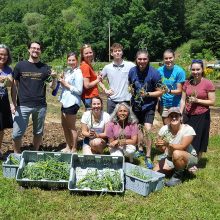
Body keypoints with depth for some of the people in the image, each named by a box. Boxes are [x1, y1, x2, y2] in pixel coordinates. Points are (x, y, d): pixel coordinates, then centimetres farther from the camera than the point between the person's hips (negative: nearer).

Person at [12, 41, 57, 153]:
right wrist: (14, 103, -1)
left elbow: (52, 87, 5)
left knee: (38, 132, 11)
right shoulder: (20, 66, 3)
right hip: (23, 105, -1)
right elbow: (14, 86, 6)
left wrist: (54, 78, -16)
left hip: (41, 106, 2)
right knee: (17, 134, -3)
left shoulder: (45, 68, 6)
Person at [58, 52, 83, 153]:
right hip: (65, 101, 9)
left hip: (72, 102, -9)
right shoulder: (67, 71, 11)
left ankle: (74, 149, 17)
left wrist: (66, 84, -14)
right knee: (64, 125, 17)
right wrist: (62, 82, 0)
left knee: (71, 127, 2)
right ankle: (68, 146, 32)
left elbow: (79, 90, -18)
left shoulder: (78, 73, -13)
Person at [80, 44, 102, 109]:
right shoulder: (85, 66, -16)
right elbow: (87, 85, -20)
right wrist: (97, 80, -9)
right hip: (89, 97, -9)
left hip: (92, 96, 9)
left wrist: (97, 77, 2)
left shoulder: (88, 65, 11)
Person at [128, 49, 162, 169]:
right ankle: (140, 149, 40)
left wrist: (147, 94, -27)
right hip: (136, 104, 5)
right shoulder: (132, 71, -5)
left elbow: (160, 92, -13)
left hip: (149, 105, -4)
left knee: (147, 129, -14)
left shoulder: (154, 73, -18)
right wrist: (132, 90, -8)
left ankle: (148, 157, 0)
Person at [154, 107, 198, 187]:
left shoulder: (188, 129, -23)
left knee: (177, 153, -37)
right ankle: (177, 168, 18)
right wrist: (158, 145, -32)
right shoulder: (164, 129, -12)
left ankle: (178, 176, -9)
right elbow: (162, 149, -8)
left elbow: (182, 147, -31)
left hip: (190, 158, -5)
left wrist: (168, 144, -46)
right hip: (171, 158, 5)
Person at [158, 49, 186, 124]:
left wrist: (169, 91, -30)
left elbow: (179, 91, -11)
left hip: (176, 105, -3)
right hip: (164, 104, 3)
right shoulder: (160, 70, -1)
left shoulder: (179, 71, -11)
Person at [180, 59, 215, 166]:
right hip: (188, 116, 4)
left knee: (198, 141, 8)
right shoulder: (187, 83, 4)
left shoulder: (208, 84, -10)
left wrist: (197, 100, -17)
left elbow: (212, 102, -8)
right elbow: (183, 100, 8)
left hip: (202, 116, -3)